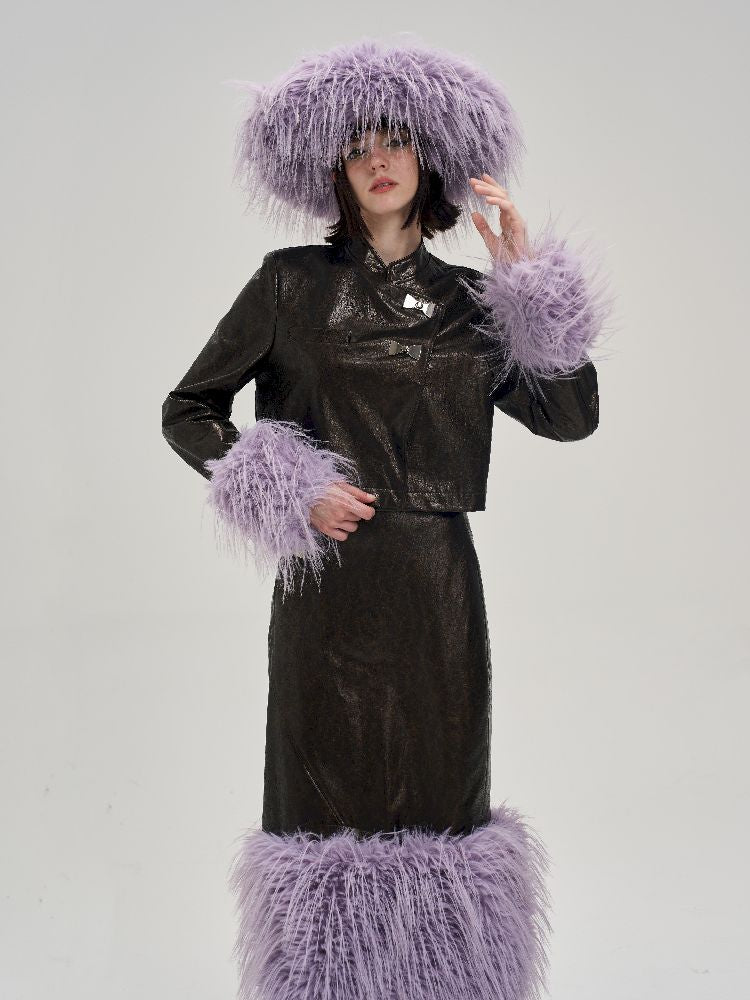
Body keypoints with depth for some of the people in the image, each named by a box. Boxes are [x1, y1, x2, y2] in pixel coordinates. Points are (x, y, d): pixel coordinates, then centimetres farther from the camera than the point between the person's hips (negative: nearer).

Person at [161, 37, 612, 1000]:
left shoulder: (465, 300, 9)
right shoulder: (292, 282, 0)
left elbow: (573, 415, 2)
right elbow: (187, 411, 5)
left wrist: (529, 276, -2)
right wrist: (288, 493, -8)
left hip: (436, 583, 3)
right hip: (328, 581, -2)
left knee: (439, 797, 8)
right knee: (330, 799, 4)